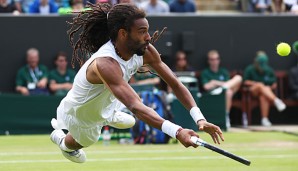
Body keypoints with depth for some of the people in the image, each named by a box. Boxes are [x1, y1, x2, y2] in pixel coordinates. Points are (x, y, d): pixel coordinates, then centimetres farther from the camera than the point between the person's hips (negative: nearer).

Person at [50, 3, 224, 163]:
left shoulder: (145, 51, -26)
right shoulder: (105, 64, -49)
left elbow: (175, 83, -23)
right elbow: (135, 107, -57)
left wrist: (200, 119, -37)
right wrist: (177, 132, -67)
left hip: (106, 103, 5)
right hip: (79, 116, -5)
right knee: (87, 140, 26)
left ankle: (110, 117, 60)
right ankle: (61, 140, 58)